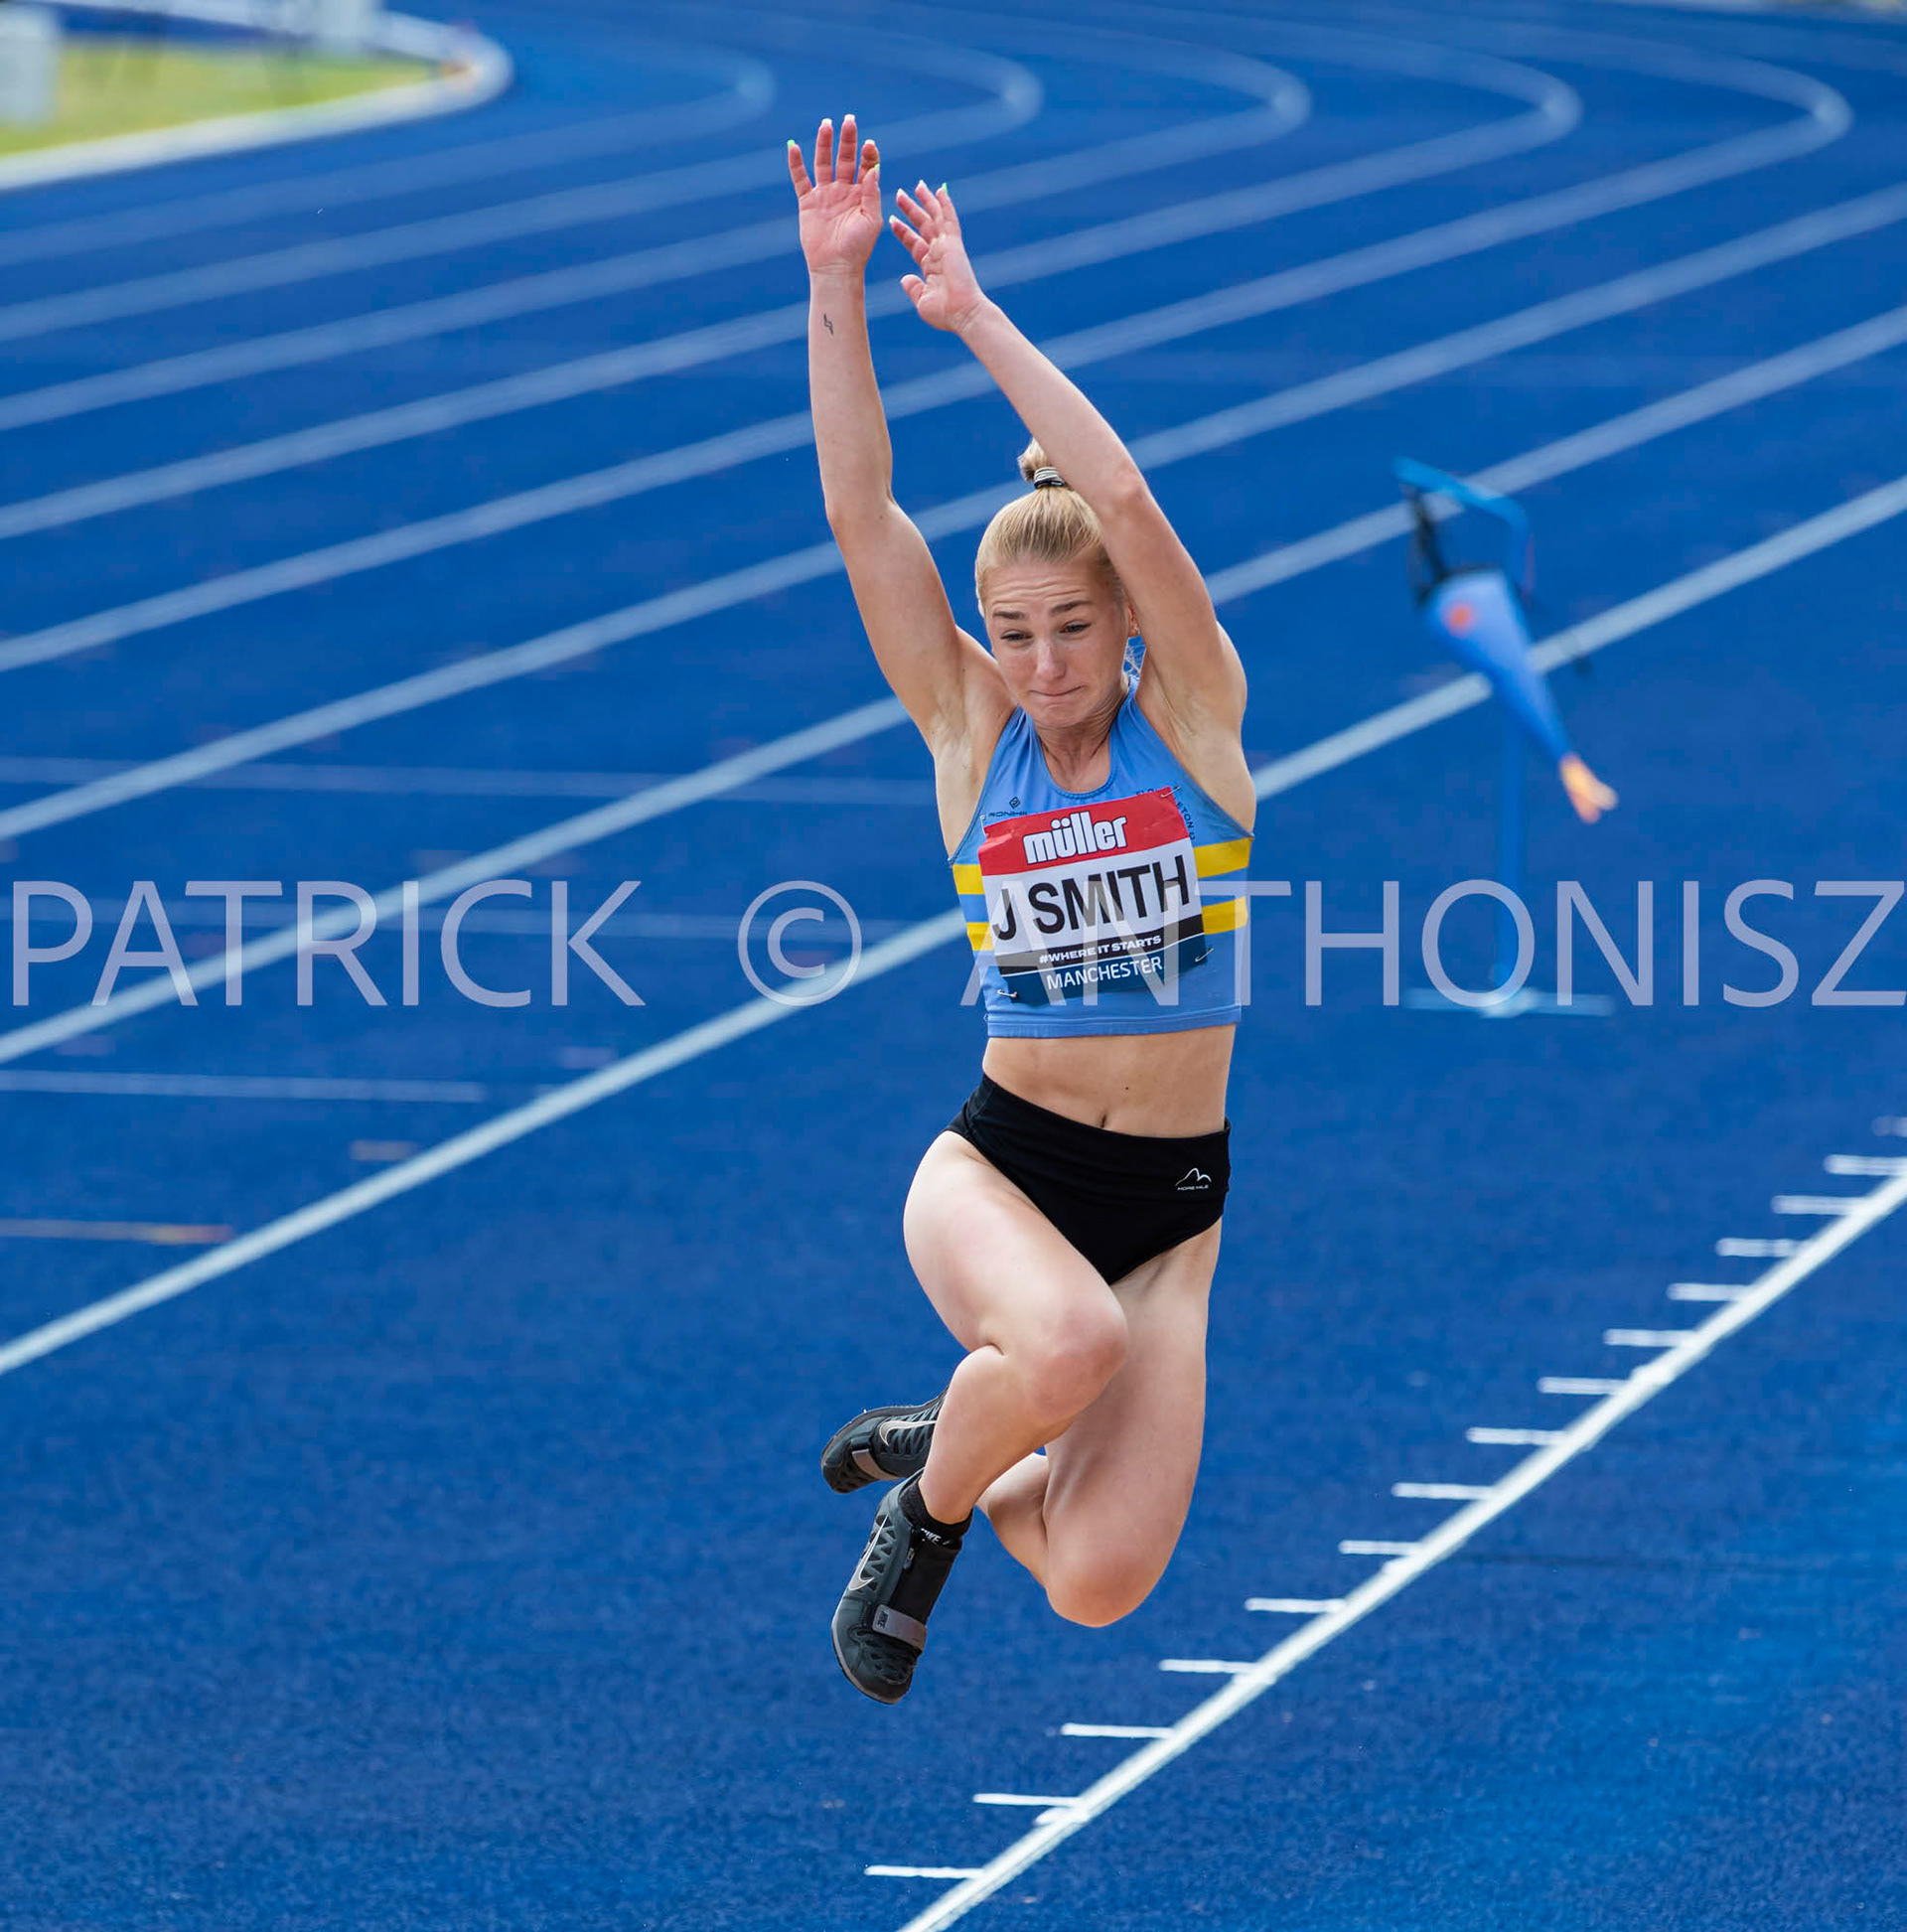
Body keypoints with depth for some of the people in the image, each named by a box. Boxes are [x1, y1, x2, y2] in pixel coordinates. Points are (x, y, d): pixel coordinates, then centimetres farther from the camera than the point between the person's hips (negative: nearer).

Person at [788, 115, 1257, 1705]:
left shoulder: (1192, 719, -2)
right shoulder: (971, 730, 1)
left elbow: (1124, 502, -17)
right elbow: (860, 508, -8)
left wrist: (975, 314, -17)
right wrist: (836, 287, -17)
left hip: (1169, 1207, 1)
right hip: (998, 1163, -1)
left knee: (1099, 1583, -12)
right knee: (1066, 1346, -37)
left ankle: (976, 1469, 24)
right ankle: (931, 1495, -2)